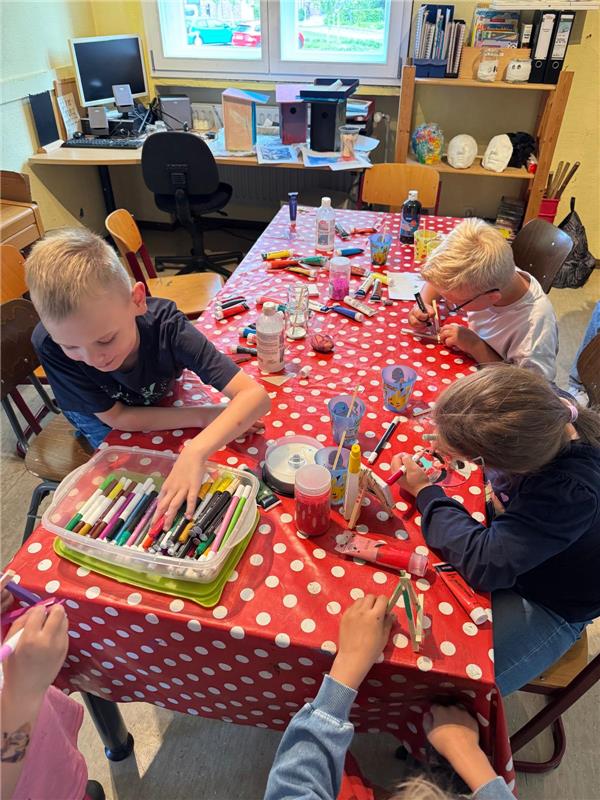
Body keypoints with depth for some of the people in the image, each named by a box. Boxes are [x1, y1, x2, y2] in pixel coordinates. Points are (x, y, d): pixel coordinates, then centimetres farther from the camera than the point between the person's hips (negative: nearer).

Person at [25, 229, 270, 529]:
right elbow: (116, 417, -28)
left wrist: (194, 452, -63)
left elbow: (256, 395, -48)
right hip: (99, 418, 0)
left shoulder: (166, 326, -41)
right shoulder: (49, 344, -39)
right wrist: (202, 416, -34)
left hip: (157, 403, 1)